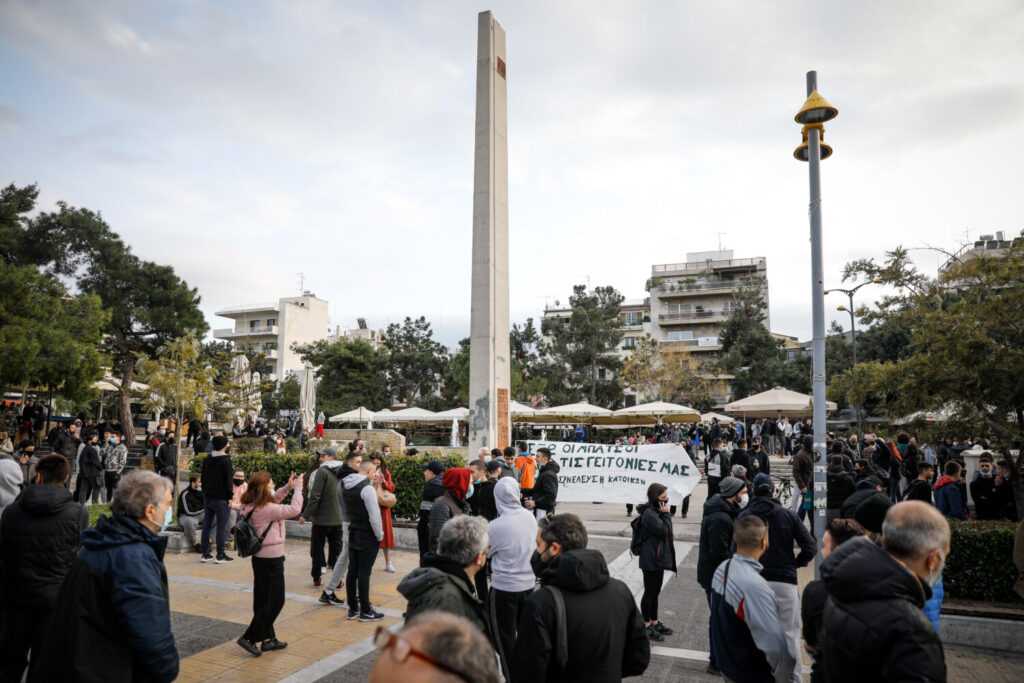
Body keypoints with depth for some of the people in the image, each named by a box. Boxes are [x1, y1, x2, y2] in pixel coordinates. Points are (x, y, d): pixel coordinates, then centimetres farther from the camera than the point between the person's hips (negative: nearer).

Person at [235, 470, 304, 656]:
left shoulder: (252, 506, 3)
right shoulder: (266, 509, -24)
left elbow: (273, 500, 20)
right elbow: (294, 509, -25)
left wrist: (288, 487, 8)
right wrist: (297, 488, -13)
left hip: (261, 558, 10)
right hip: (271, 560, -9)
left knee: (264, 601, 17)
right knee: (275, 602, 4)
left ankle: (268, 639, 28)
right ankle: (248, 638, 7)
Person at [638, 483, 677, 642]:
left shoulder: (656, 511, 12)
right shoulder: (649, 514, -21)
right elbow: (663, 530, -24)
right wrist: (666, 514, -18)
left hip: (658, 559, 10)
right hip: (651, 561, -10)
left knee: (655, 592, 19)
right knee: (649, 592, 3)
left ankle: (655, 622, 32)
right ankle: (646, 625, 15)